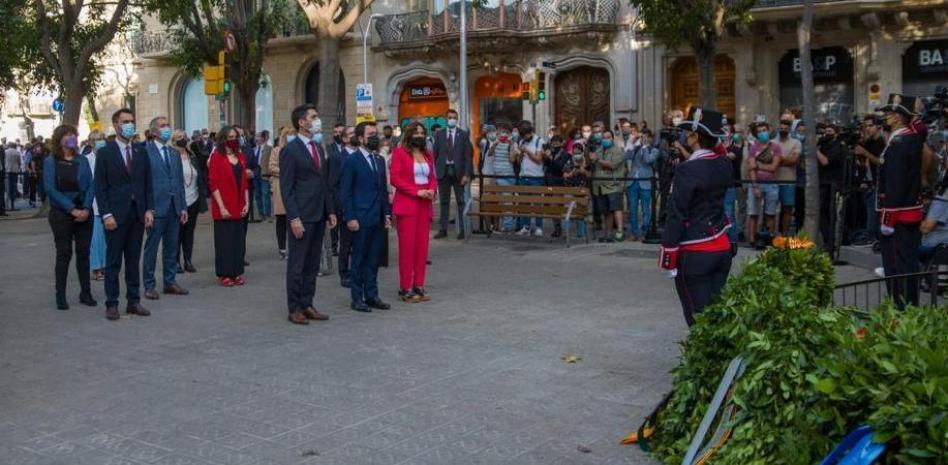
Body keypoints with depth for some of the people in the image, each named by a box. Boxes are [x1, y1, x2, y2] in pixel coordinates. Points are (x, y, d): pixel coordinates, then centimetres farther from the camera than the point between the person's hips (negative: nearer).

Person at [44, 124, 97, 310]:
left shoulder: (82, 160, 8)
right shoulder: (50, 162, -1)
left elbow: (90, 186, 3)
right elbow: (50, 188, -9)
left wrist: (86, 209, -11)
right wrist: (71, 209, -16)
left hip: (84, 213, 3)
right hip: (61, 214, -3)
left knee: (84, 252, 5)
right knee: (64, 253, 0)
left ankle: (85, 293, 13)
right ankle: (60, 296, 7)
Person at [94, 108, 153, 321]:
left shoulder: (141, 152, 10)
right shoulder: (104, 153, -2)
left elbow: (147, 183, 10)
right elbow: (100, 187, -5)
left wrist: (149, 209, 1)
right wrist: (106, 214, -12)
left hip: (138, 213, 4)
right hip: (116, 214, -4)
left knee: (134, 260, 9)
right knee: (113, 261, 2)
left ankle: (134, 301, 15)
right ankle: (111, 304, 8)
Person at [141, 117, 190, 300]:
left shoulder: (174, 153, 15)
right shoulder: (145, 152, -5)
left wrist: (183, 207, 11)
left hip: (174, 207, 6)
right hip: (156, 207, -6)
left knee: (171, 247, 11)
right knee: (151, 247, 1)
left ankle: (170, 281, 20)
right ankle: (149, 285, 8)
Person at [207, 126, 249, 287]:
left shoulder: (240, 156, 12)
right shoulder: (217, 156, -5)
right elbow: (213, 183, -9)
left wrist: (246, 203, 4)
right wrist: (221, 207, -15)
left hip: (239, 207, 5)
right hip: (223, 208, -5)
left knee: (239, 240, 6)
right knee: (225, 241, -1)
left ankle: (236, 273, 15)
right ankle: (224, 275, 7)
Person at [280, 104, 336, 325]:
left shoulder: (318, 148, 15)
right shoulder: (290, 150, -8)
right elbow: (286, 188, -12)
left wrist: (330, 211, 12)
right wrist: (294, 217, -17)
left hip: (319, 215, 7)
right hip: (302, 216, -7)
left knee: (312, 265, 11)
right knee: (297, 265, 1)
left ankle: (307, 305, 19)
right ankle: (295, 309, 8)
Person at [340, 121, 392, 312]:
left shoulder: (380, 160, 14)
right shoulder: (351, 161, -6)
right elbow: (345, 192, -8)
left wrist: (387, 214, 10)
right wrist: (350, 218, -13)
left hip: (378, 218, 6)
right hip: (361, 219, -6)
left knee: (374, 259, 10)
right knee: (359, 259, 2)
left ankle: (371, 295, 18)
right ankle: (357, 298, 10)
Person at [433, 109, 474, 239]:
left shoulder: (463, 135, 2)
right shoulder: (439, 135, 8)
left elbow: (468, 155, -2)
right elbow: (435, 155, 7)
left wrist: (467, 174, -10)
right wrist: (435, 172, -2)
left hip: (458, 171, -2)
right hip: (443, 171, 2)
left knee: (460, 202, 2)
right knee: (444, 202, 6)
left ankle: (461, 230, 5)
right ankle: (443, 229, 10)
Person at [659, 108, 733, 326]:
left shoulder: (687, 170, -17)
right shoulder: (724, 164, 3)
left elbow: (676, 214, -16)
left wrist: (668, 252, -9)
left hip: (694, 253, -7)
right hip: (722, 247, 7)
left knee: (699, 318, 1)